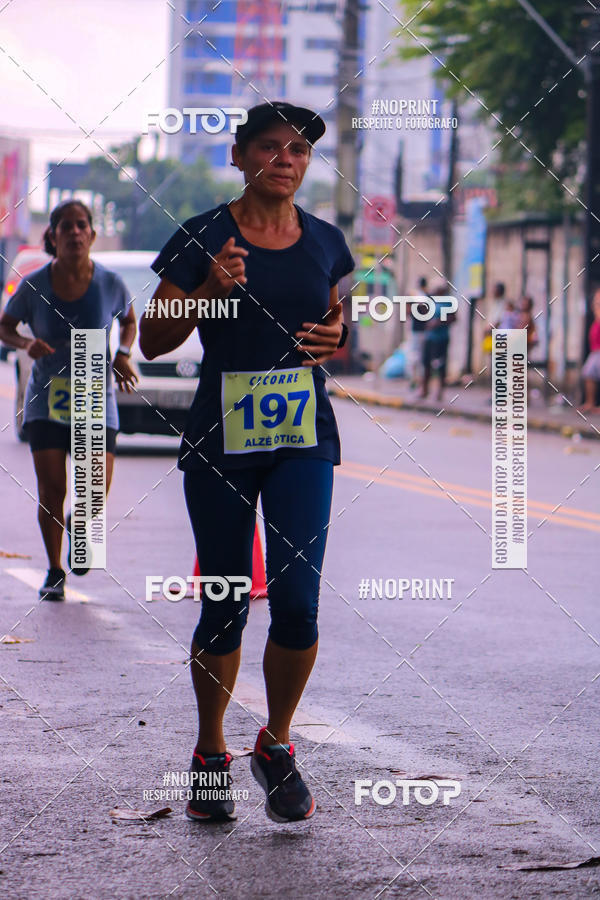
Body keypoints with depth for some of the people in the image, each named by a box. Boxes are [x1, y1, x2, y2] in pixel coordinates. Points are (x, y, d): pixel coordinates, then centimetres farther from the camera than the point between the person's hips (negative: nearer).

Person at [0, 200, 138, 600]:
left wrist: (122, 355, -5)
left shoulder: (110, 283, -6)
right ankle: (55, 571, 16)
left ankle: (77, 527, 28)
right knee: (51, 492, -6)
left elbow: (130, 320, 13)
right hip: (47, 401, 0)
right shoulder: (34, 286, -7)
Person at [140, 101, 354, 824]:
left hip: (303, 436, 2)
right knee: (225, 605, 3)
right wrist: (209, 289, -16)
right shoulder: (202, 238, -2)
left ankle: (276, 745, 11)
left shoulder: (325, 242, 9)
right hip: (219, 438, -2)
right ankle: (210, 754, 22)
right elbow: (153, 341, 0)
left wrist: (335, 339, 1)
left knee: (298, 601, -10)